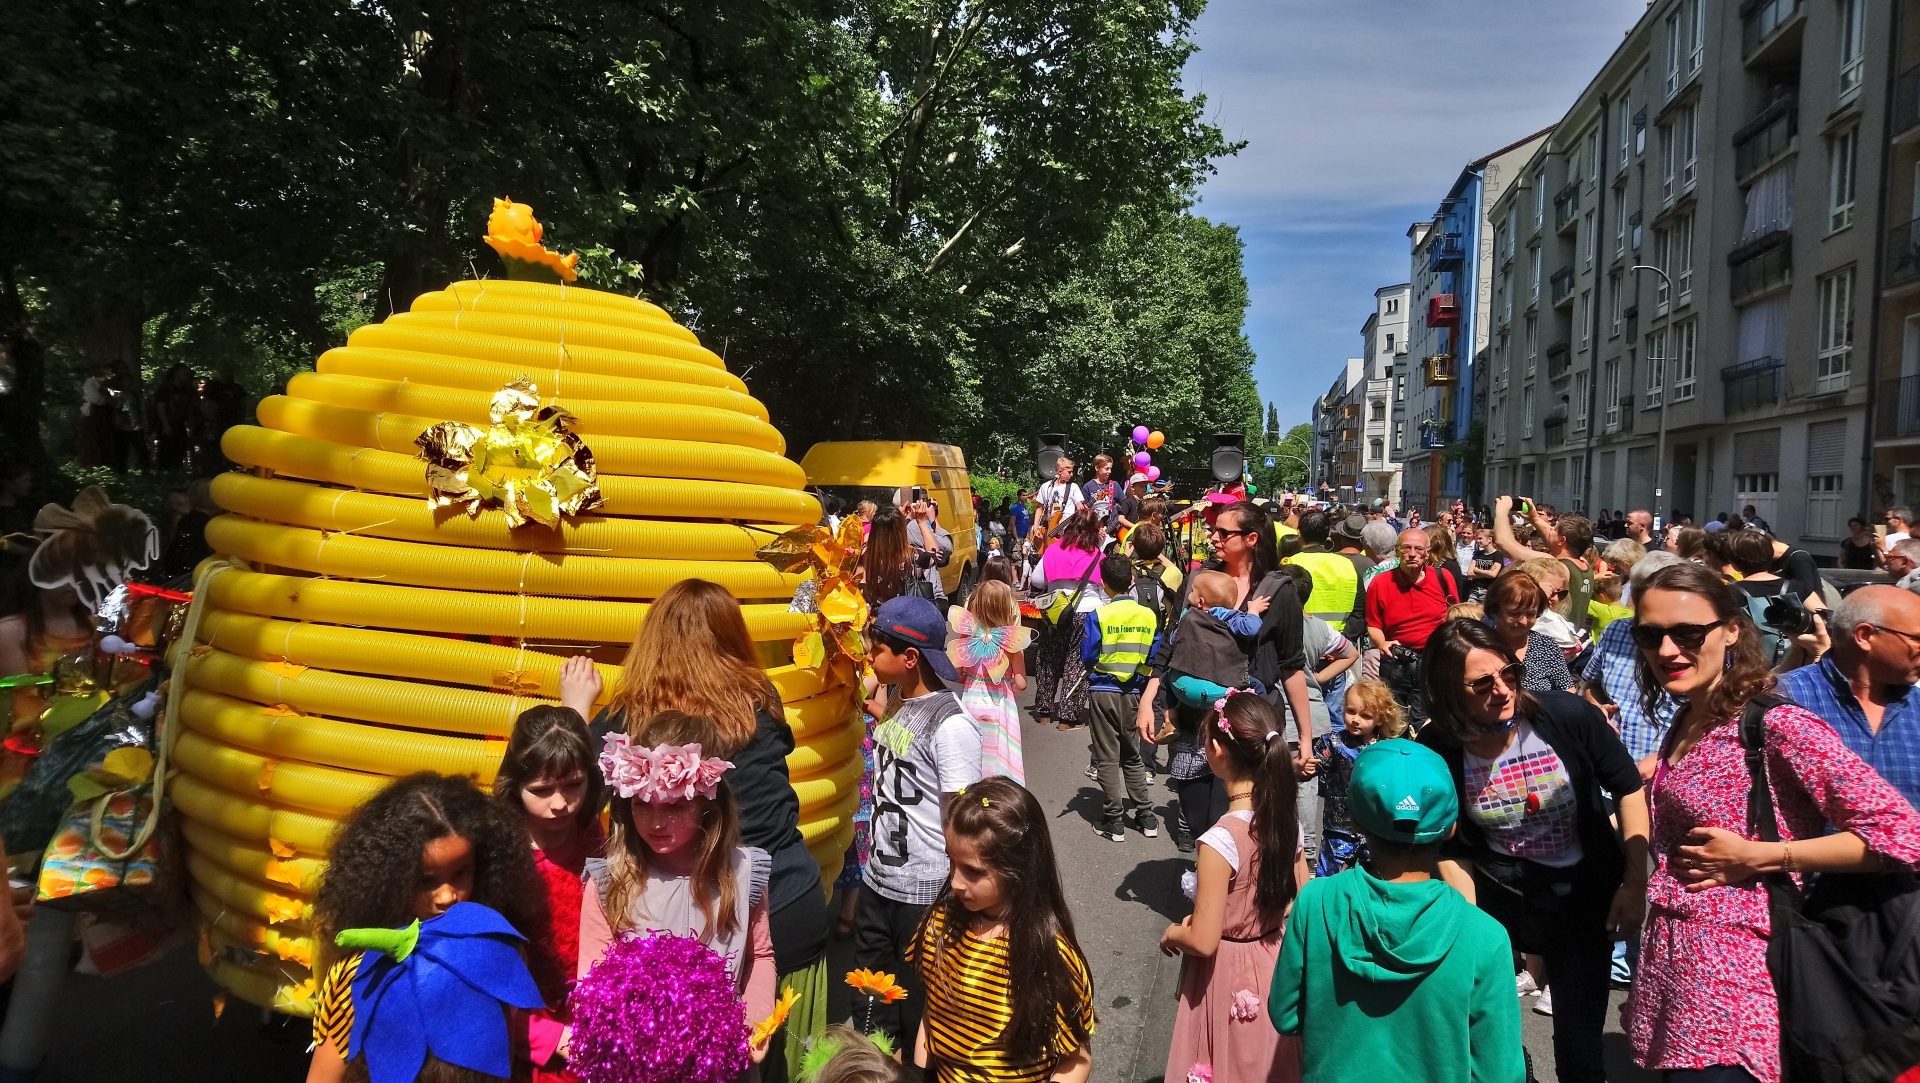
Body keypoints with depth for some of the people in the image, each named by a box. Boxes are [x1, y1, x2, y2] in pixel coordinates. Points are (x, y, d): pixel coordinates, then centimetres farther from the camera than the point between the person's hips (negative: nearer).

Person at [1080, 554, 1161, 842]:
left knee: (1107, 758, 4)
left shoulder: (1098, 616, -12)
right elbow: (1154, 658, 2)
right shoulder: (1149, 616, -3)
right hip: (1135, 693, 4)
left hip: (1105, 692, -3)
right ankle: (1145, 816, 21)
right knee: (1132, 756, 18)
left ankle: (1114, 820, 6)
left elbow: (1087, 658, -10)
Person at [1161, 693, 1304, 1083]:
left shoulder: (1221, 840, -29)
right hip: (1276, 964, 6)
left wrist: (1172, 935, -4)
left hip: (1230, 979, -6)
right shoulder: (1289, 824, -9)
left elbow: (1202, 942, -24)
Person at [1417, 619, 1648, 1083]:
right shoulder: (1436, 752, -17)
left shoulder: (1569, 717, -21)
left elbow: (1629, 788, -4)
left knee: (1578, 1039, 5)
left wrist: (1635, 884, -6)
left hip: (1582, 893, -1)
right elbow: (1450, 848, -3)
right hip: (1494, 889, 1)